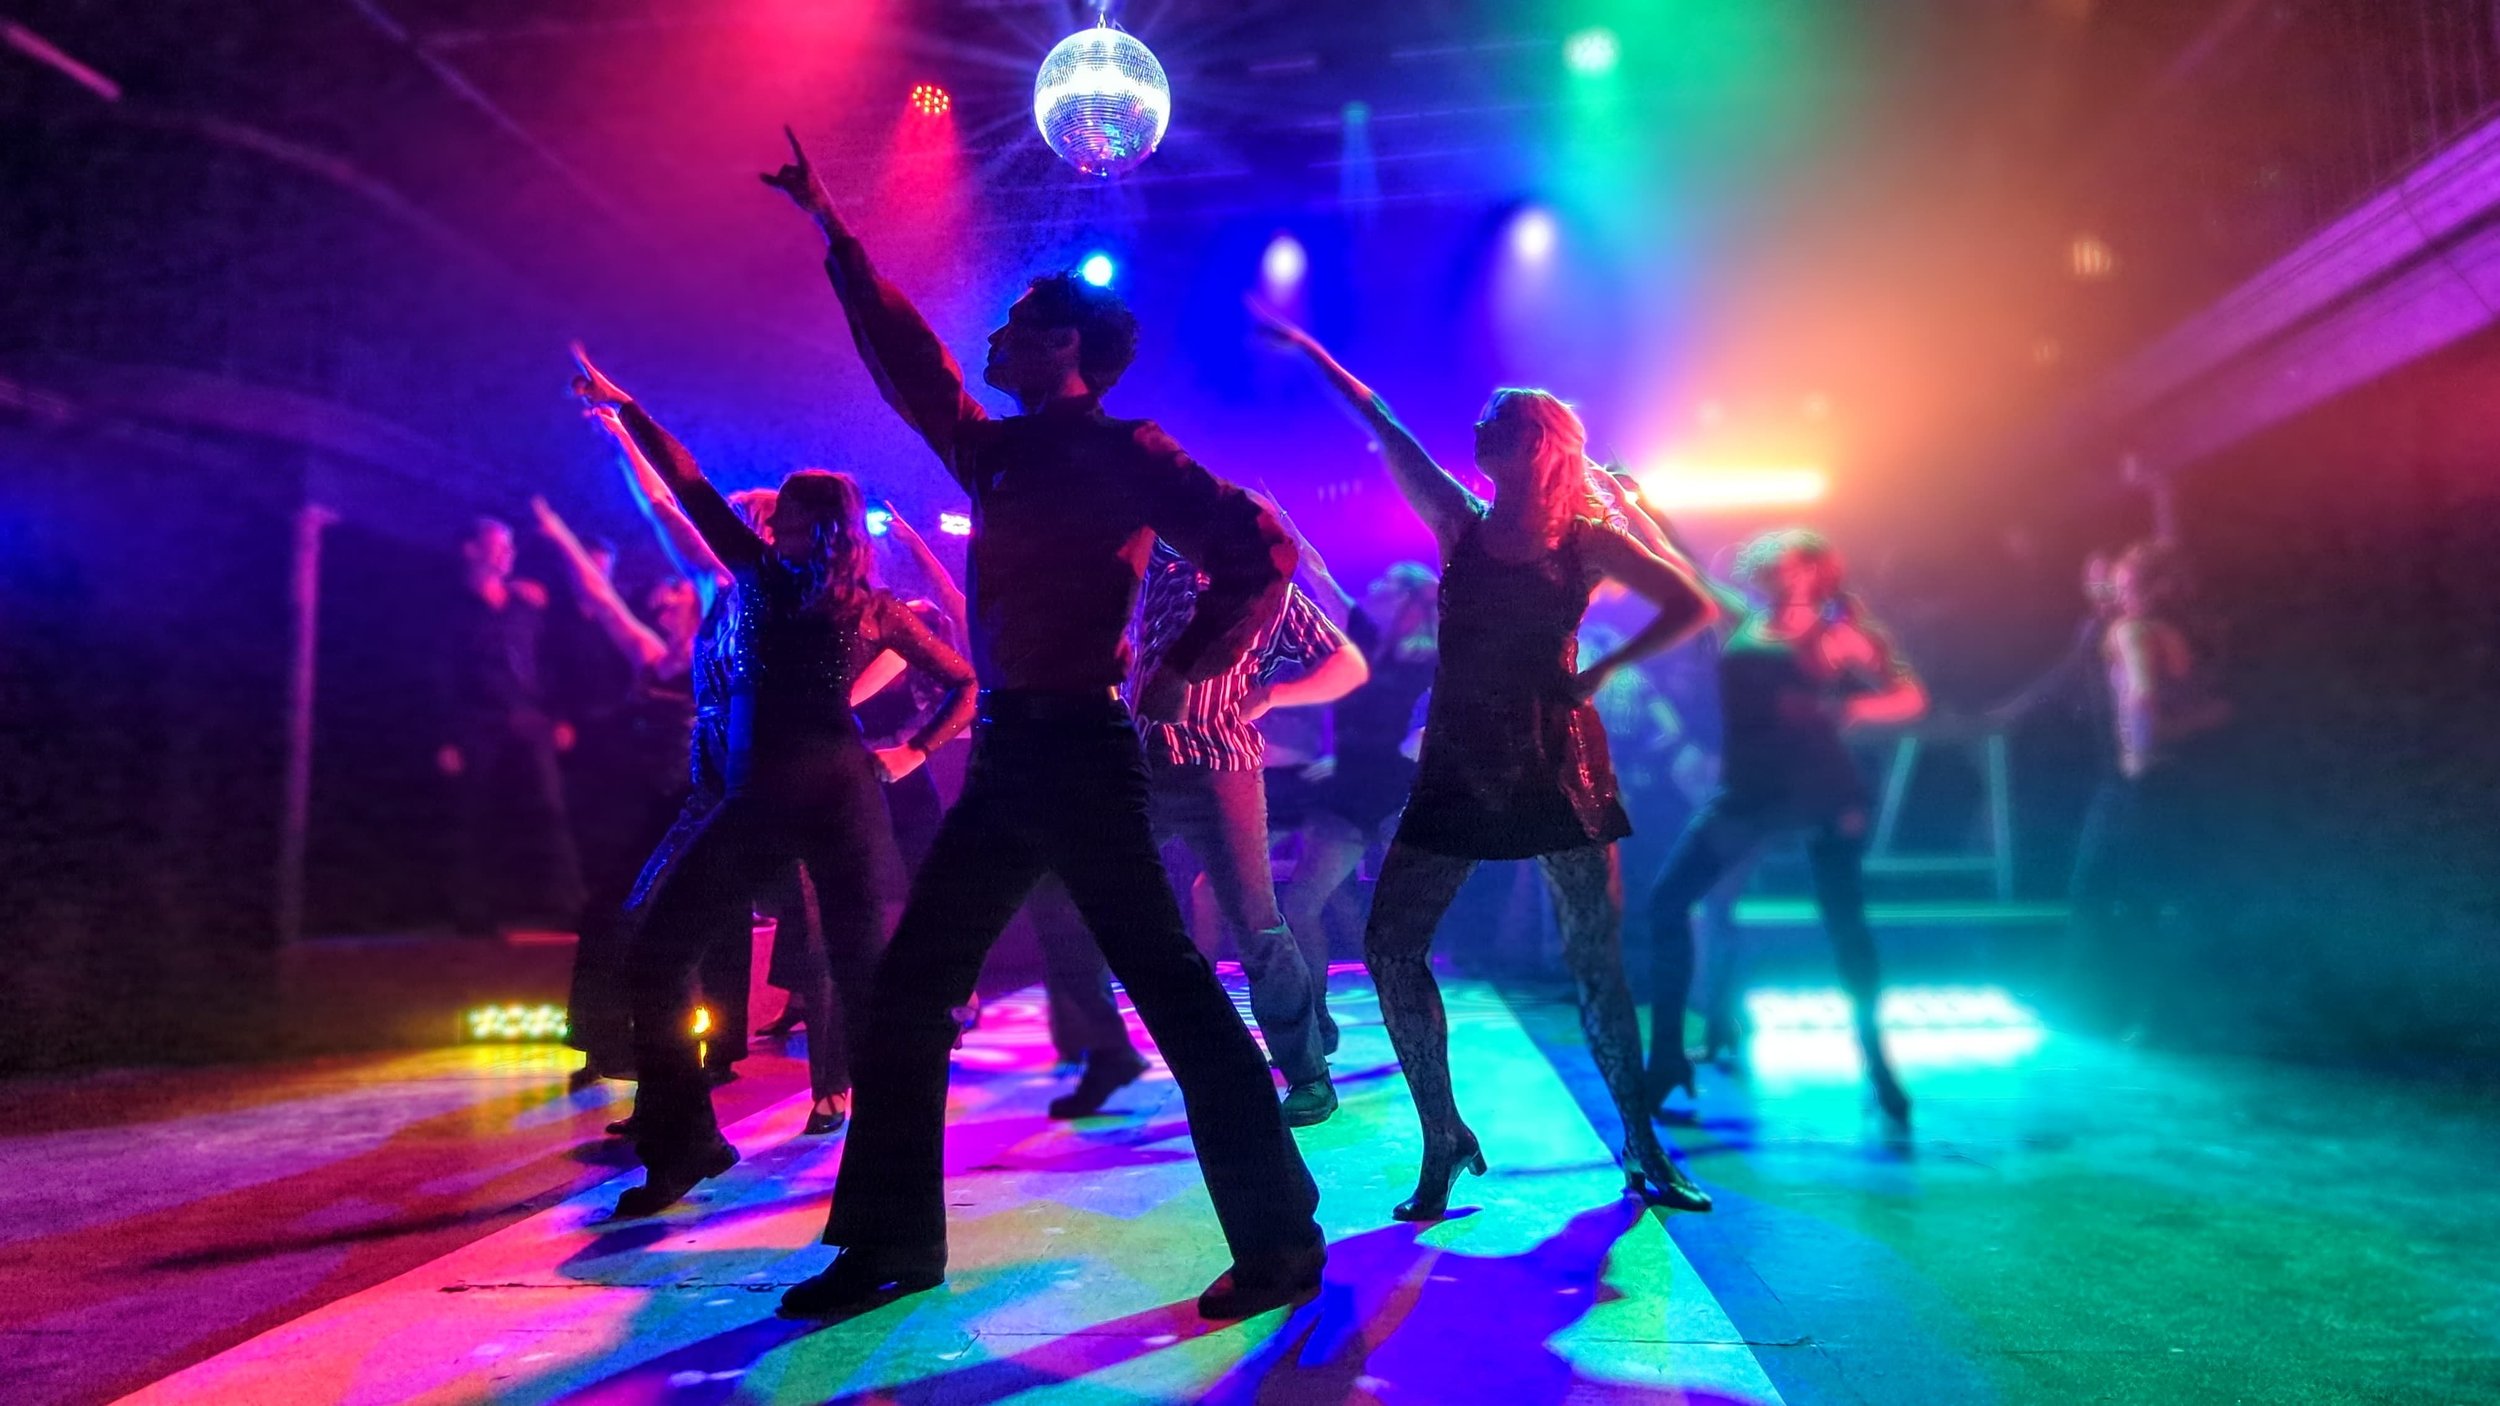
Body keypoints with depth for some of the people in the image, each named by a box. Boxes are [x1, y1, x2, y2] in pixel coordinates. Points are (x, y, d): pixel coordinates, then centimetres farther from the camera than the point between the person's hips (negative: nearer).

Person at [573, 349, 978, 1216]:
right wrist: (625, 411, 22)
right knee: (657, 952, 0)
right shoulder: (761, 580, 15)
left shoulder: (873, 611, 5)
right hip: (755, 801, 5)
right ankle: (681, 1143, 9)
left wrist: (913, 752, 2)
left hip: (837, 796, -4)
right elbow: (692, 489, 18)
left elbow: (964, 683, 12)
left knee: (865, 967, -6)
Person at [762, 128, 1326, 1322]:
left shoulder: (1120, 452, -6)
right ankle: (893, 1240, 22)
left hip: (1077, 752, -8)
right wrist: (830, 230, 34)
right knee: (908, 991, 10)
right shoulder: (996, 451, 16)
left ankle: (1280, 1244, 5)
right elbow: (905, 354, 27)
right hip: (1006, 755, 9)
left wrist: (1184, 670, -11)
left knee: (1172, 990, -6)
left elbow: (1259, 551, -10)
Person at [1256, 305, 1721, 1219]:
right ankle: (1443, 1142, 9)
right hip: (1459, 766, 2)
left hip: (1558, 764, -2)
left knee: (1595, 958, 2)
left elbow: (1693, 606, 3)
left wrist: (1600, 673, -5)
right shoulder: (1459, 524, 7)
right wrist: (1307, 349, 12)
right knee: (1391, 945, -6)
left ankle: (1643, 1151, 18)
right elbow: (1380, 423, 9)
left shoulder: (1588, 541, 2)